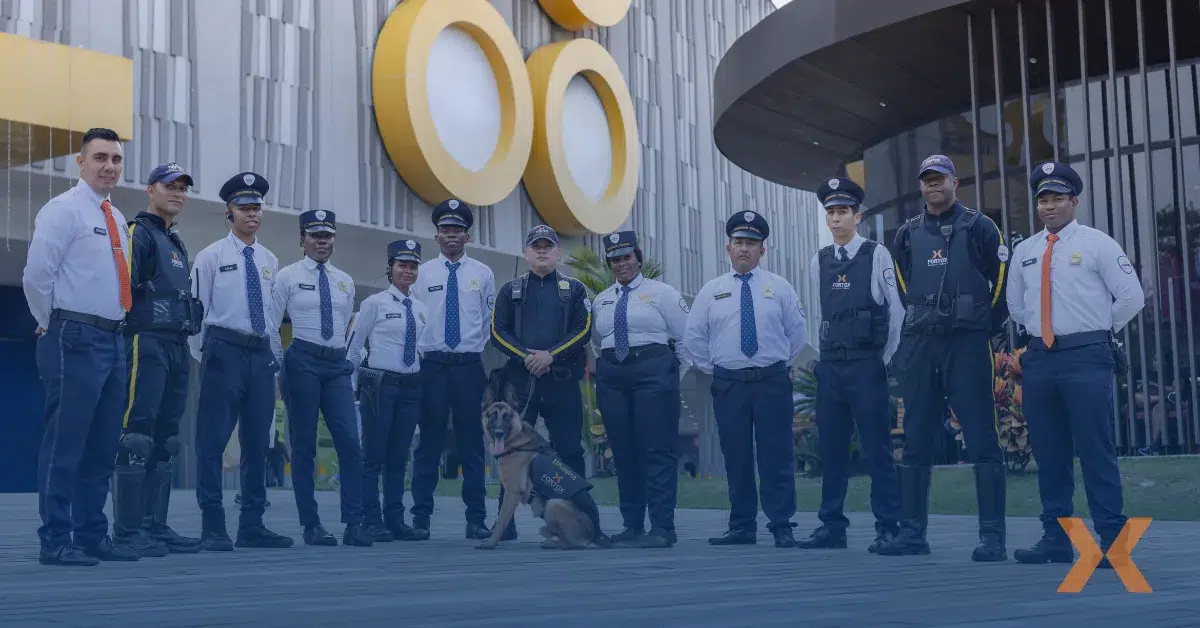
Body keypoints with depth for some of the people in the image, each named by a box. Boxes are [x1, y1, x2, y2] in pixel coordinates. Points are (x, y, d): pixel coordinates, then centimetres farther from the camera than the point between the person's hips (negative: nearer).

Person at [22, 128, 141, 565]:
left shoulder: (117, 219, 18)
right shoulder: (63, 210, -6)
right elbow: (36, 275, -13)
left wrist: (118, 328, 17)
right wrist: (53, 325, -5)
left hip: (112, 340, 8)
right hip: (76, 342, -8)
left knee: (103, 445, 11)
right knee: (65, 443, -7)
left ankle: (92, 536, 18)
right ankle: (55, 542, -3)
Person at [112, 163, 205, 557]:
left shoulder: (177, 244, 24)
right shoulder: (138, 233, -2)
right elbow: (123, 285, -13)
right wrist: (129, 333, -20)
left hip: (178, 347, 9)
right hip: (146, 343, -9)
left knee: (165, 439, 9)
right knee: (137, 436, -11)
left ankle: (155, 525, 13)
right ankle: (128, 530, -11)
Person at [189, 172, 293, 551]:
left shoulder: (270, 261, 15)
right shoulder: (211, 256, 0)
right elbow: (196, 307, -1)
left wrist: (275, 355, 11)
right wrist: (203, 356, -3)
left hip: (262, 355, 5)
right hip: (224, 351, -5)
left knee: (257, 442, 7)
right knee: (213, 440, -6)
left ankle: (252, 526, 14)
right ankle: (213, 527, -2)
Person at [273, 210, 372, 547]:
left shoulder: (345, 281, 15)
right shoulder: (288, 276, 1)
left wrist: (351, 358, 14)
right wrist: (276, 361, -4)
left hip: (338, 365, 4)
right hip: (302, 362, -4)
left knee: (350, 441, -7)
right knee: (304, 445, 0)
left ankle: (354, 524, -5)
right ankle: (311, 525, 6)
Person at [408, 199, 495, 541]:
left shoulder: (483, 274, 7)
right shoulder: (423, 273, 5)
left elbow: (491, 321, 9)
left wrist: (481, 351, 3)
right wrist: (420, 352, -1)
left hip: (470, 365, 1)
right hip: (432, 365, 0)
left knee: (472, 443, 3)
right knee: (429, 442, 1)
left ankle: (476, 519, 8)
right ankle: (421, 518, 7)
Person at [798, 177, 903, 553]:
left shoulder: (876, 255, -3)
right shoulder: (820, 261, 11)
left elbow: (898, 309, -2)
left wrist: (886, 358, -1)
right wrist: (821, 353, 12)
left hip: (866, 365, -5)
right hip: (829, 366, 5)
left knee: (878, 449, -4)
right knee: (831, 449, 8)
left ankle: (887, 528, 2)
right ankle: (832, 525, 14)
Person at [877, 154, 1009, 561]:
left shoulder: (979, 228, 3)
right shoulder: (907, 234, 14)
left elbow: (1002, 283, 2)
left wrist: (985, 329, 1)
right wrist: (919, 326, 11)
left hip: (967, 344, -4)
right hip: (919, 345, 4)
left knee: (982, 441, -6)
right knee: (916, 442, 5)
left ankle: (993, 537, -4)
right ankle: (912, 533, 11)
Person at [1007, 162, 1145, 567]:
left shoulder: (1096, 244, 0)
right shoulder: (1024, 252, 13)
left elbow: (1131, 296, -1)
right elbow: (1015, 305, 24)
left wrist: (1101, 330, 3)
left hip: (1086, 357, -5)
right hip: (1039, 358, 5)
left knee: (1096, 450, -6)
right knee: (1049, 453, 7)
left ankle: (1112, 541, -1)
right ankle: (1055, 539, 14)